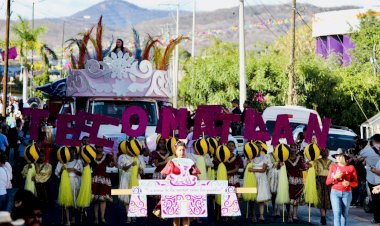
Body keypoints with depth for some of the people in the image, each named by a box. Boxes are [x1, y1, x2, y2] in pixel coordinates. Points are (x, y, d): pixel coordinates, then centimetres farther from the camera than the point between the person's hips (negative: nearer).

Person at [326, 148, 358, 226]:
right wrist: (335, 177, -14)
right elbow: (327, 182, 4)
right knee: (337, 213, -10)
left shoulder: (351, 167, -1)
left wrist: (349, 183, -19)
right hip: (335, 192, 0)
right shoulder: (333, 167, 3)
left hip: (347, 193, 0)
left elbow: (355, 183, 2)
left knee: (344, 214, 7)